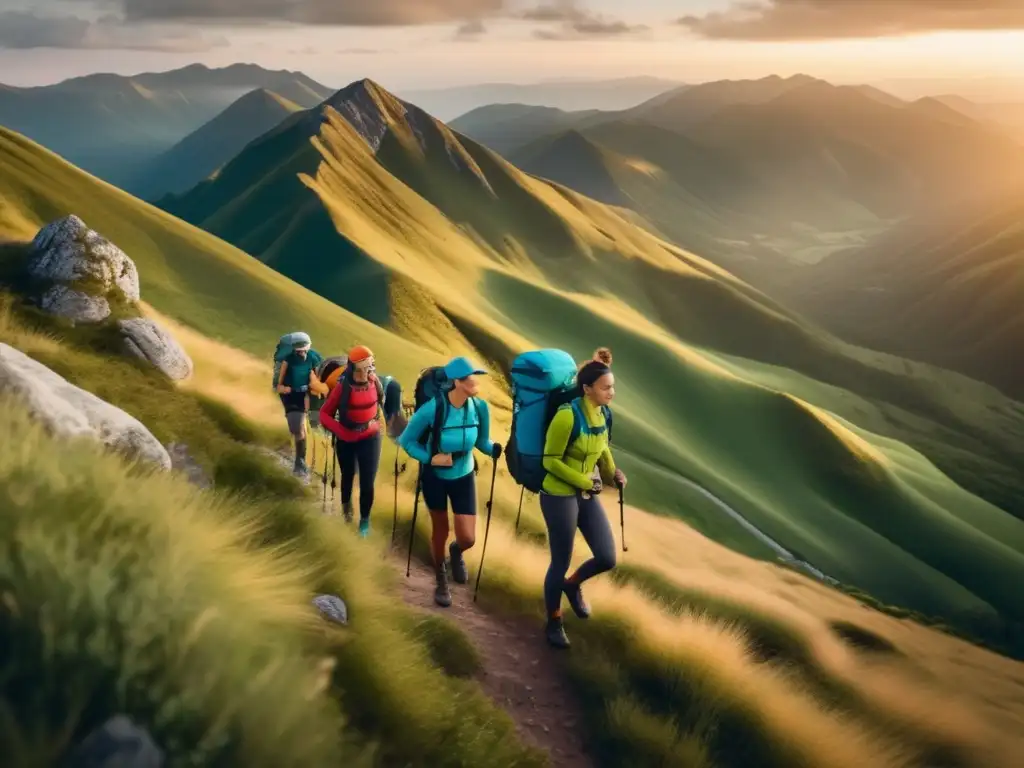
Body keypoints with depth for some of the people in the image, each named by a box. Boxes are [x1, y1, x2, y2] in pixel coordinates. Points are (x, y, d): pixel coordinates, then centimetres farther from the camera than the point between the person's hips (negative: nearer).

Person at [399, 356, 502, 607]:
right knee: (440, 531, 14)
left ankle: (456, 552, 39)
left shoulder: (479, 407, -19)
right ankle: (441, 581, 41)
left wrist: (499, 449, -25)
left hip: (463, 476, 2)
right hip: (435, 477, -2)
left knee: (468, 538, -1)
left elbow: (482, 442, -5)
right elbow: (406, 441, -14)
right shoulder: (432, 409, -28)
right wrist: (430, 458, -27)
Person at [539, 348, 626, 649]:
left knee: (607, 559, 3)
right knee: (560, 562, 4)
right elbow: (550, 461, -17)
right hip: (559, 496, -7)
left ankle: (573, 584, 34)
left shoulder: (601, 414, 1)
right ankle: (554, 623, 26)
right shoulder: (567, 415, -22)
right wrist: (585, 482, -16)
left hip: (587, 496, 7)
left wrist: (612, 471, 2)